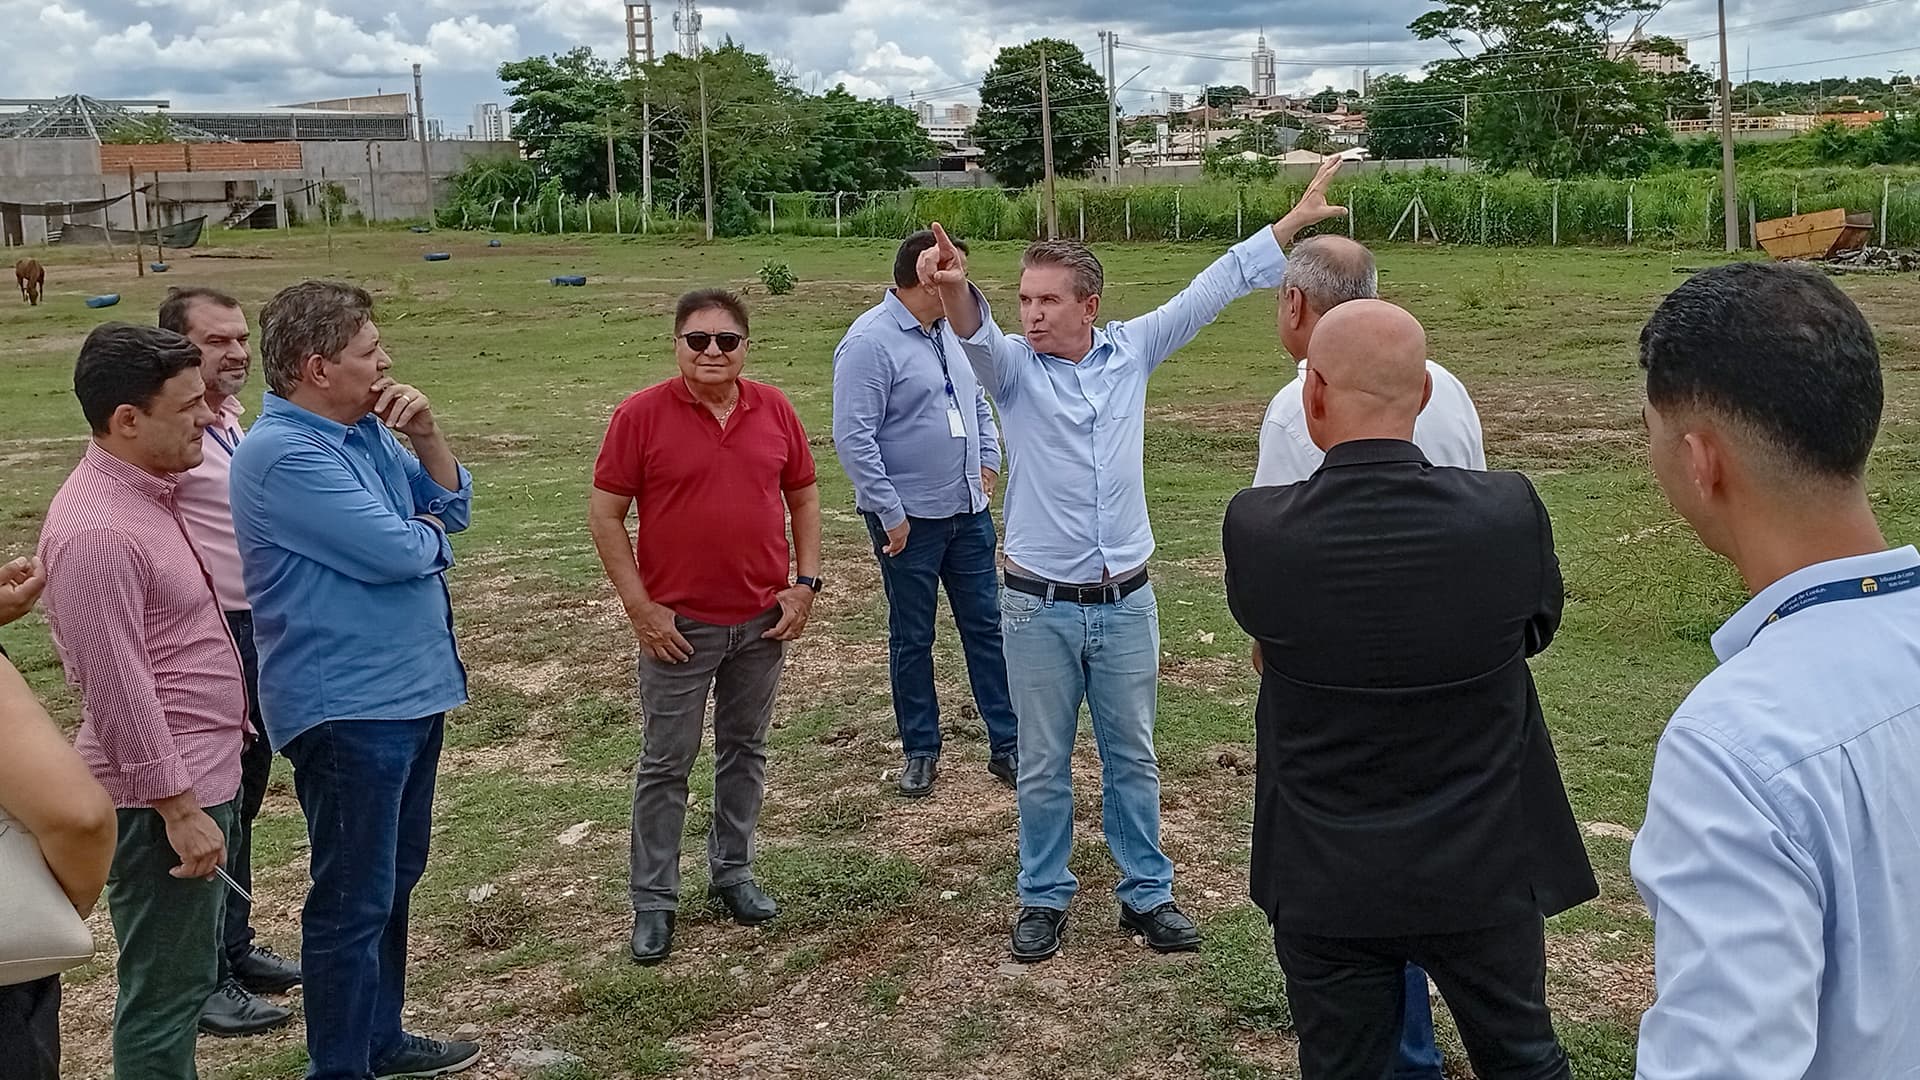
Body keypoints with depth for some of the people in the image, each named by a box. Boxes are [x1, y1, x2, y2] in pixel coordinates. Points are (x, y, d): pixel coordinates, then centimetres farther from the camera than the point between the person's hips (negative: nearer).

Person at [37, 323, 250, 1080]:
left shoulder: (142, 493, 9)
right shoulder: (97, 530, -23)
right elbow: (118, 690, -24)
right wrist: (178, 808, -21)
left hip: (198, 775, 10)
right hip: (161, 795, -10)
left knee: (186, 972, 20)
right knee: (167, 985, 0)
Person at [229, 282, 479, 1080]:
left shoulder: (365, 431, 8)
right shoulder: (284, 454, -21)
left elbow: (452, 506, 10)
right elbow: (397, 552, -26)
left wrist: (427, 435, -6)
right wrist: (429, 530, -3)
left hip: (409, 690, 10)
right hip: (347, 707, -10)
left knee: (395, 878, 20)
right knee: (354, 896, 0)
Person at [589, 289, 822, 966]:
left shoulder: (774, 409, 1)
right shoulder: (641, 415, -9)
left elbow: (804, 498, 10)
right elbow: (605, 514, -7)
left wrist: (806, 582, 0)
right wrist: (640, 607, -12)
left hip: (765, 621, 4)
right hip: (680, 624, -3)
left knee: (745, 751, 16)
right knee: (665, 765, 6)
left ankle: (733, 872, 31)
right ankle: (653, 901, 17)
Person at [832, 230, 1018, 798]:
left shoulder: (952, 330, 8)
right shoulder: (870, 342, -16)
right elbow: (853, 438, -20)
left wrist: (988, 460, 12)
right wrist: (890, 513, -19)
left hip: (968, 511, 7)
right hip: (909, 519, -7)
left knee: (986, 626, 9)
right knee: (912, 639, 8)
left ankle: (1007, 744, 17)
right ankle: (920, 750, 21)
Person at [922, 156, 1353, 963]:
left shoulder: (1131, 349, -1)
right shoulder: (1013, 366, -8)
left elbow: (1212, 290, 2)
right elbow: (976, 335, -30)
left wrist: (1292, 221, 1)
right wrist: (953, 290, -53)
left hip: (1126, 602, 2)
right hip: (1040, 607, -2)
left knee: (1133, 758, 13)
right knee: (1043, 766, 10)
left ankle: (1146, 894, 27)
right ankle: (1044, 897, 26)